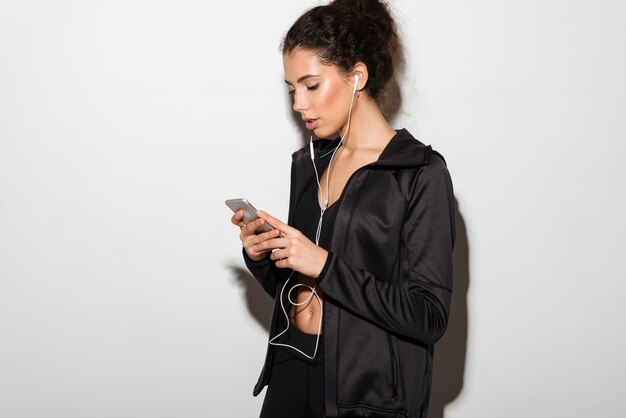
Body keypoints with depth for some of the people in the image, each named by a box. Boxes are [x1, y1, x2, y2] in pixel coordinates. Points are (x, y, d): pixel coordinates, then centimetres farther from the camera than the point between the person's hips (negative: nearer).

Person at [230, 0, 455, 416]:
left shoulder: (420, 173, -11)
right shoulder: (309, 163, 8)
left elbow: (429, 315, -16)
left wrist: (325, 265, -21)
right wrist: (262, 258, -5)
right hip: (292, 372, 6)